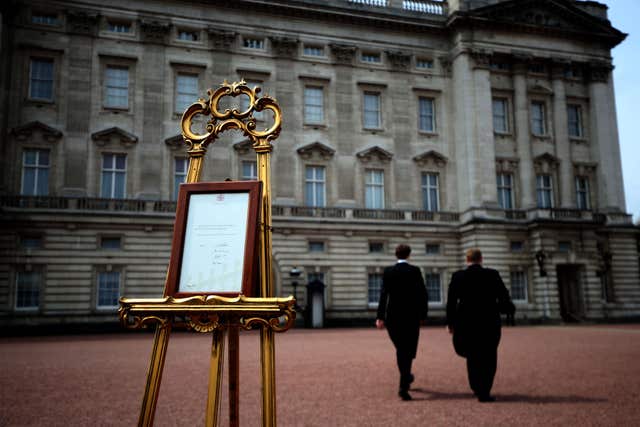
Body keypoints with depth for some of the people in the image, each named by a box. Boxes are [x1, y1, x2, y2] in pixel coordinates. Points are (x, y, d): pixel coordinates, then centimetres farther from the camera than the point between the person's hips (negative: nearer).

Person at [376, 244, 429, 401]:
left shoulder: (388, 271, 0)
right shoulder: (415, 271, -3)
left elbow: (384, 294, -7)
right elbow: (422, 293, -5)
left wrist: (380, 317, -10)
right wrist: (423, 314, 5)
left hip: (393, 317, 2)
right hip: (412, 317, -2)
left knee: (400, 349, 20)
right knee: (408, 351, 0)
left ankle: (406, 377, 37)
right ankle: (403, 387, -11)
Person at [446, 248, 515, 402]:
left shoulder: (458, 276, -4)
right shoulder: (492, 275, -5)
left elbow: (451, 301, -4)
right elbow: (503, 297, -3)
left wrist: (450, 322, 4)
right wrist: (508, 308, 18)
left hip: (466, 323, 2)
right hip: (490, 322, -1)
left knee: (472, 356, 20)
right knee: (488, 358, 8)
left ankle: (477, 388, 26)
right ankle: (484, 392, 2)